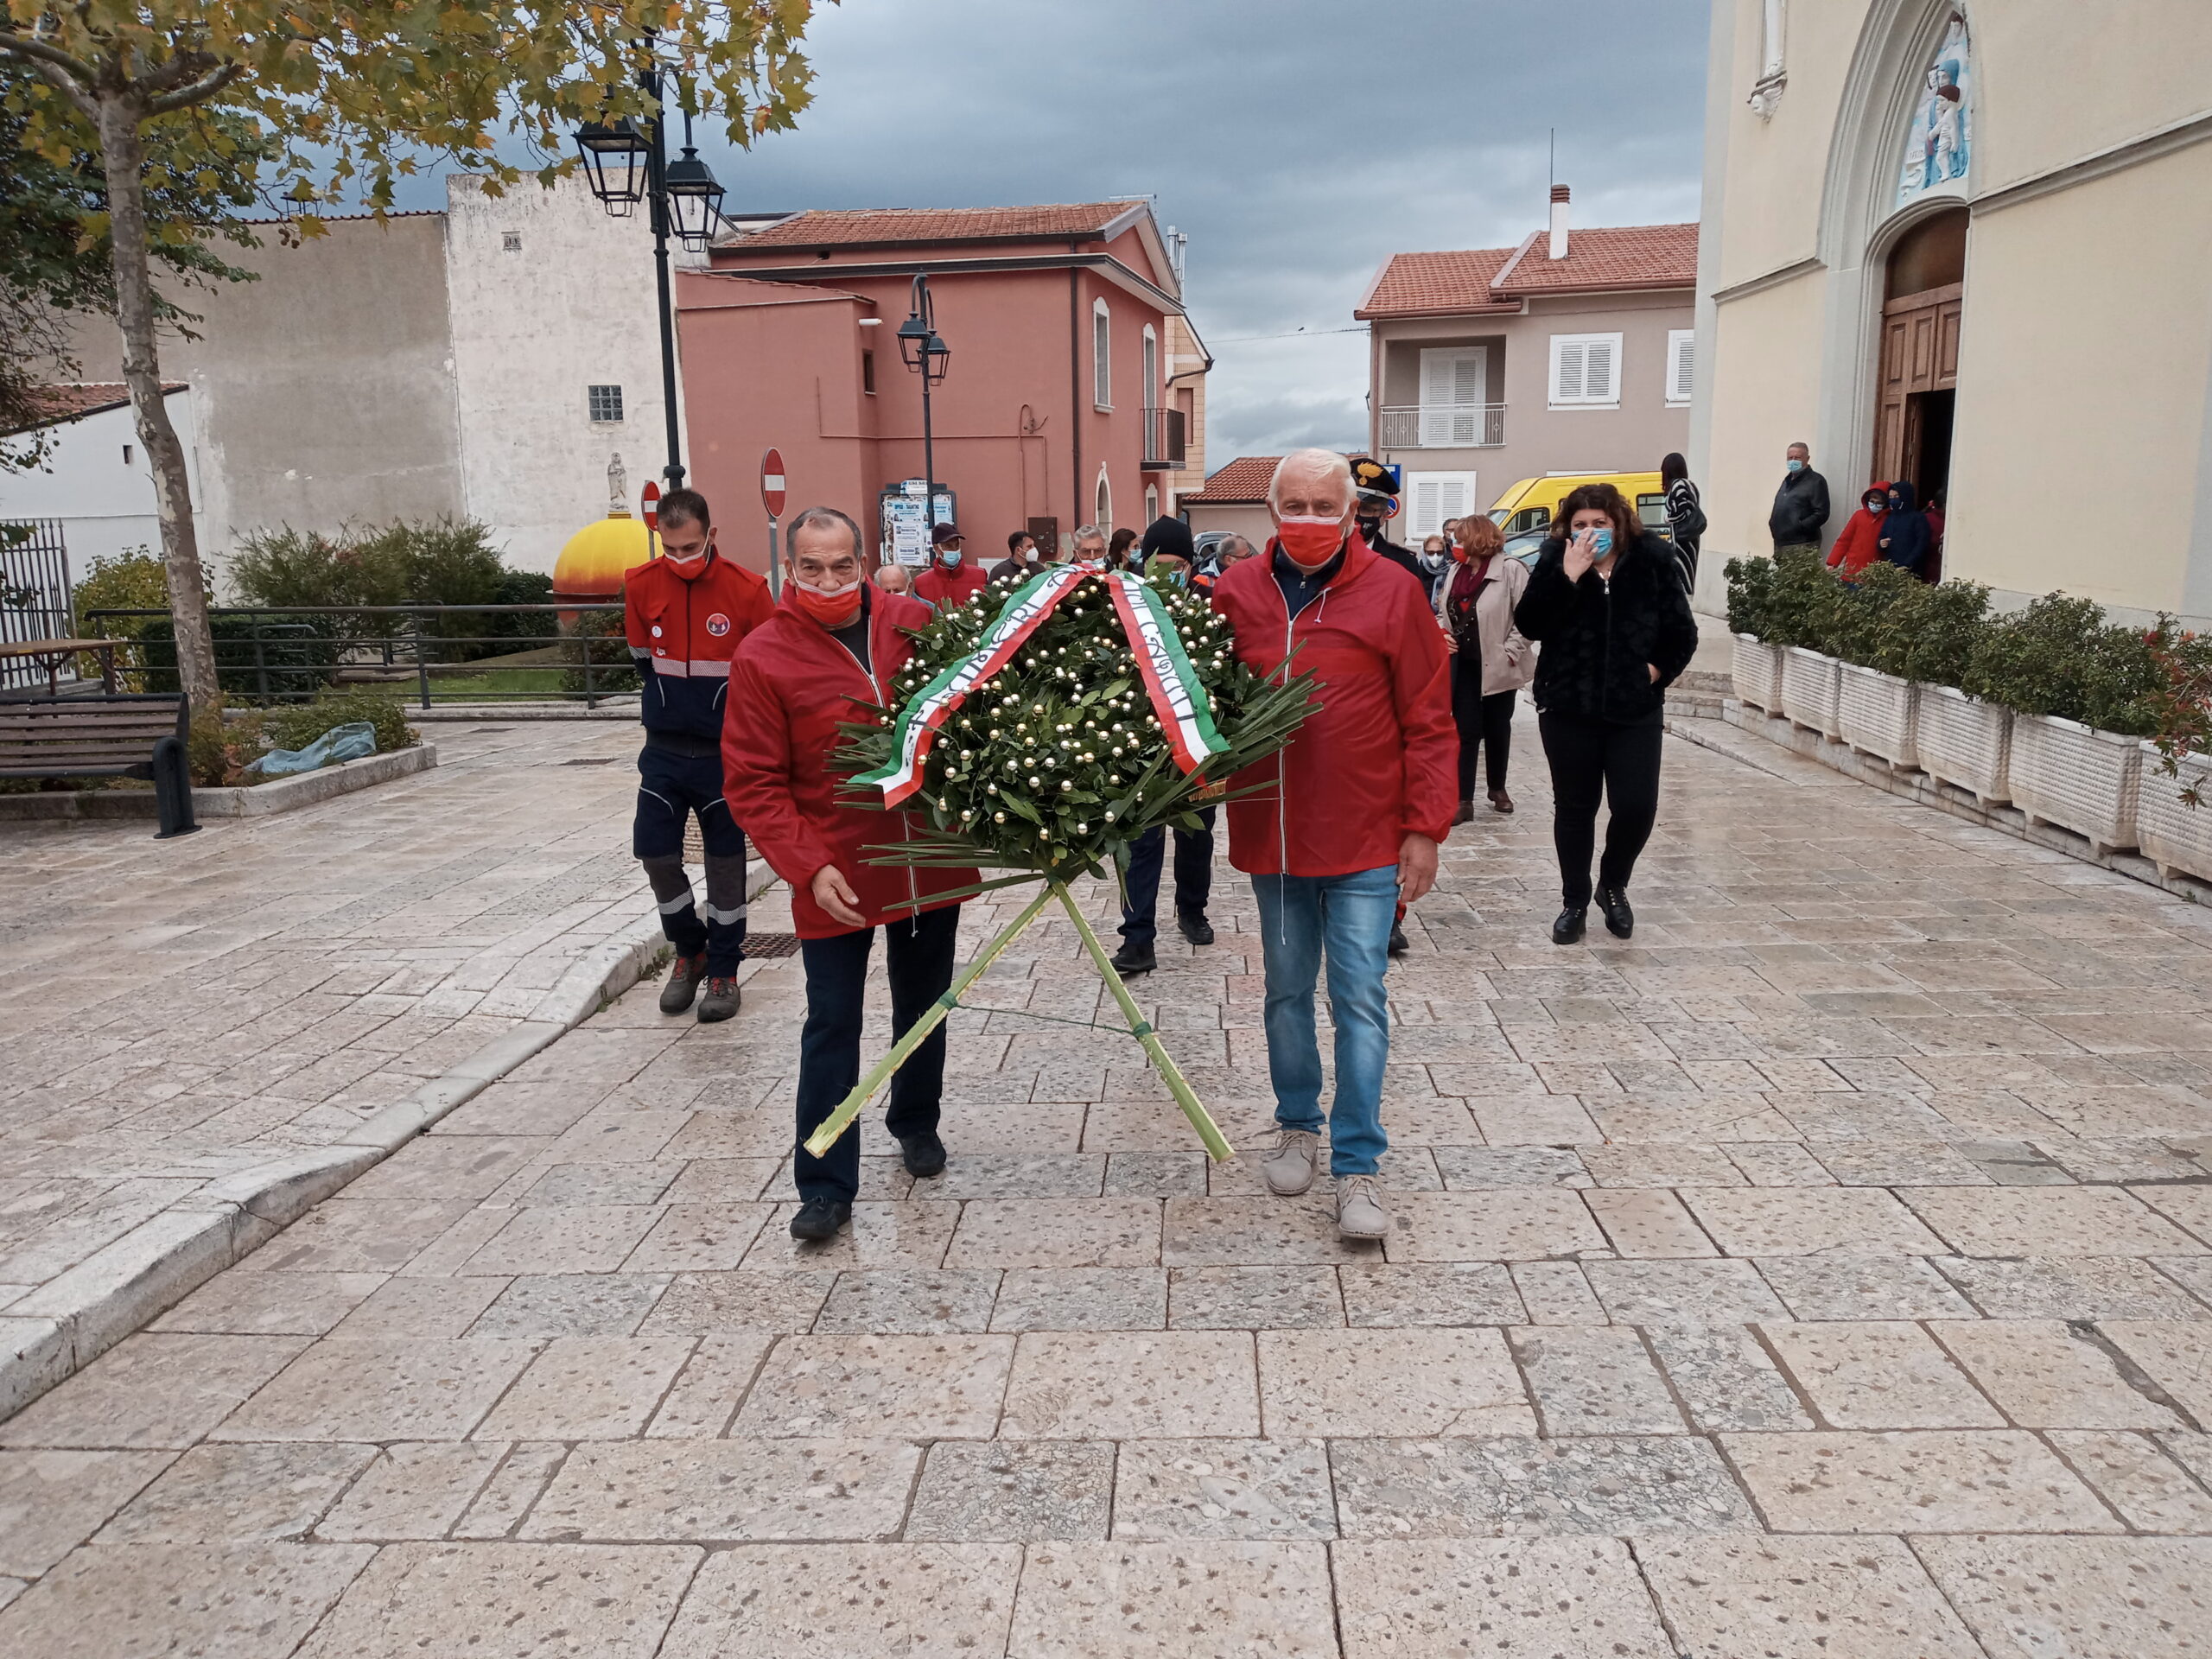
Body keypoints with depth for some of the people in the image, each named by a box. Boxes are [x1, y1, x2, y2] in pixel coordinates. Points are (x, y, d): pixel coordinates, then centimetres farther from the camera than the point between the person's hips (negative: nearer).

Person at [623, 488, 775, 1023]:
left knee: (726, 857, 5)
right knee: (655, 851, 2)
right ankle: (689, 951, 25)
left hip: (725, 752, -3)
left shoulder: (746, 589, -12)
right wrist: (671, 708, 12)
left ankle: (723, 970, 19)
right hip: (664, 750, 3)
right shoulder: (640, 586, -4)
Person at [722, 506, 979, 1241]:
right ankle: (826, 1187, 12)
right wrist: (809, 868, -20)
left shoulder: (914, 623, -2)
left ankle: (916, 1123, 42)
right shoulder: (764, 658, -10)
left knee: (924, 1006, 19)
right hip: (836, 877, -3)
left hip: (931, 862, 4)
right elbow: (753, 785, -10)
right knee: (832, 1027, 2)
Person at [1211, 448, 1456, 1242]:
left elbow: (1429, 724, -4)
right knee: (1287, 990, 16)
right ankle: (1298, 1126, 35)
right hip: (1270, 835, 3)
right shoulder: (1235, 593, 2)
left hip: (1367, 841, -3)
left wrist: (1424, 829, -6)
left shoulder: (1392, 593, -5)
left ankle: (1357, 1166, 9)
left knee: (1360, 999, -1)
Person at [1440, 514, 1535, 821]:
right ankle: (1464, 800, 1)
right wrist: (1441, 635, 1)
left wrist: (1510, 652, -17)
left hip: (1497, 666, -4)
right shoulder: (1457, 570, 9)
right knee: (1465, 730, 0)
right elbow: (1442, 610, 19)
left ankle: (1498, 789, 31)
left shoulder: (1511, 570, -13)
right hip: (1463, 665, 4)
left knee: (1497, 729, 12)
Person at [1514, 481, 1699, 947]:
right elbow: (1529, 625, -15)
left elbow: (1682, 631, 8)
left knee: (1637, 806, -5)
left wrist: (1657, 670, -4)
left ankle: (1613, 886, 22)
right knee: (1574, 807, 8)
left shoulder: (1651, 562, 0)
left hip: (1636, 709, 0)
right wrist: (1568, 575, -21)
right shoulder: (1554, 562, -2)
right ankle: (1575, 902, 23)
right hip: (1568, 709, 0)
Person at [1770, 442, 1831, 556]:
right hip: (1780, 543, 8)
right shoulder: (1788, 480, 22)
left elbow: (1822, 514, -13)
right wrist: (1773, 523, 11)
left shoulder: (1816, 481, -5)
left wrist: (1799, 527, -19)